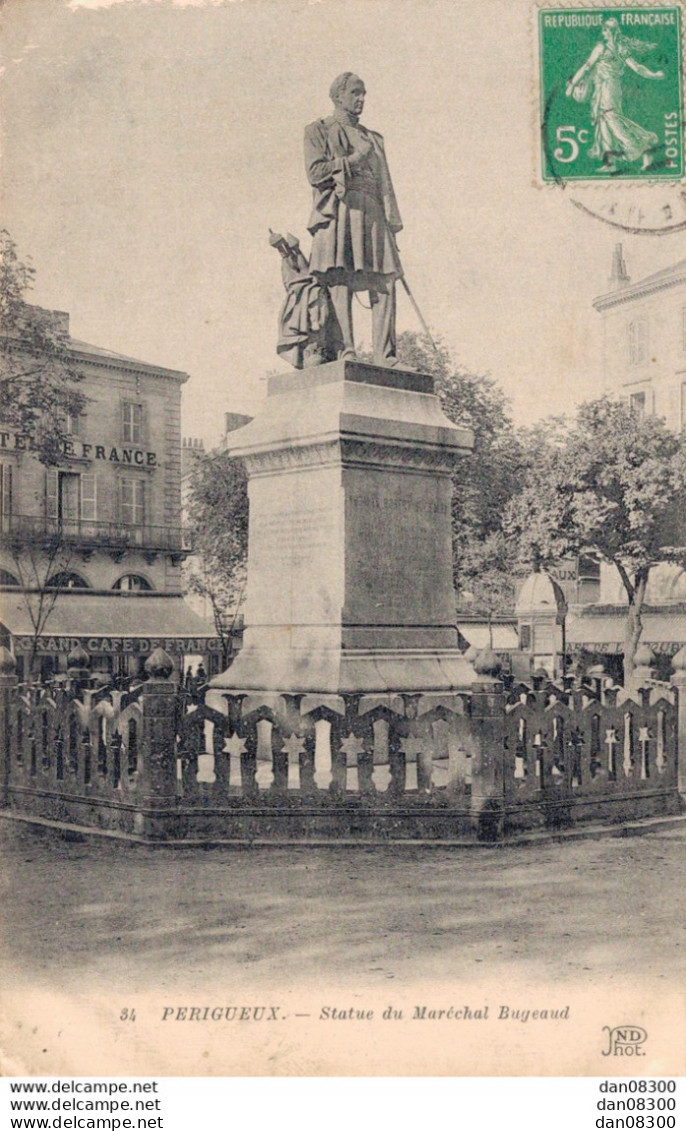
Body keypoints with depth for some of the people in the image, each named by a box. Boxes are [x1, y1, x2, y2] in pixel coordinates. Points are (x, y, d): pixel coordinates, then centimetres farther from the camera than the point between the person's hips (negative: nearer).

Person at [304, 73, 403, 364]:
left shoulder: (371, 138, 28)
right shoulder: (318, 130, 13)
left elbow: (384, 183, 20)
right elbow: (315, 172, -3)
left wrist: (392, 224, 9)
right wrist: (352, 161, -4)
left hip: (370, 214, 5)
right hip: (337, 214, -5)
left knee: (385, 284, -9)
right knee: (340, 282, -15)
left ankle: (385, 357, -12)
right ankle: (346, 352, -20)